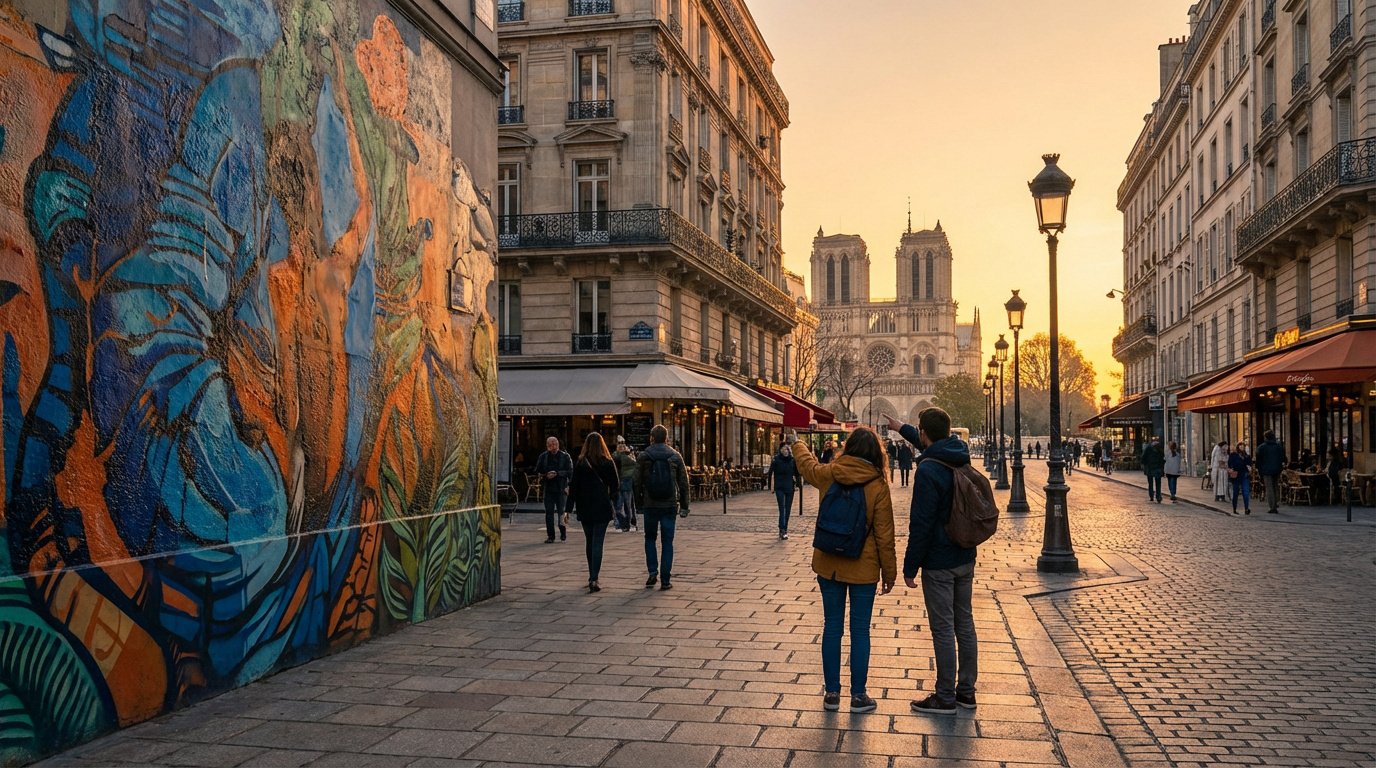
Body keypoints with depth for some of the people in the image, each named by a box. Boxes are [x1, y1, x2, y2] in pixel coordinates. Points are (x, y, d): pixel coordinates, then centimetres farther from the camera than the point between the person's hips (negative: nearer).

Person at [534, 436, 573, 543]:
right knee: (549, 513, 0)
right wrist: (546, 476, -10)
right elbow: (537, 471, 9)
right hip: (548, 489, 2)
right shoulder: (543, 457, 7)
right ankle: (550, 536, 6)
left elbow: (570, 471, -7)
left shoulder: (565, 457, 0)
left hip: (561, 489, -2)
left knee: (562, 512, 2)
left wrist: (557, 473, -18)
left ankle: (563, 533, 22)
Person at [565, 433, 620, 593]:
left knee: (589, 542, 15)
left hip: (584, 508, 2)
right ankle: (594, 579, -14)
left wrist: (568, 509, -2)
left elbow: (573, 487, -3)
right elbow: (616, 485, 0)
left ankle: (592, 576, 22)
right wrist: (611, 496, 21)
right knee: (598, 542, -4)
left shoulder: (580, 464, -1)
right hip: (602, 507, -2)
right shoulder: (608, 463, -4)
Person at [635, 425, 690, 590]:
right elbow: (684, 483, 4)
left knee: (650, 538, 17)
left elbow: (637, 483, 0)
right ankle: (665, 580, 3)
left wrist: (638, 505, 8)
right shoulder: (675, 456, 2)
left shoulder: (643, 457, -1)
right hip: (670, 506, 1)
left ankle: (653, 572, 4)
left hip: (650, 505, 0)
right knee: (667, 542, 5)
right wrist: (684, 506, 9)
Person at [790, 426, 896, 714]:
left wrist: (797, 444, 41)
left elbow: (807, 464, 20)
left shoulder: (828, 475, -4)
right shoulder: (877, 486, -11)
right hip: (863, 569, -2)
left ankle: (831, 693, 19)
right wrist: (889, 572, 2)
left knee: (832, 627, 12)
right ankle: (858, 695, 13)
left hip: (828, 565, 3)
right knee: (860, 631, 7)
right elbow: (884, 534, -8)